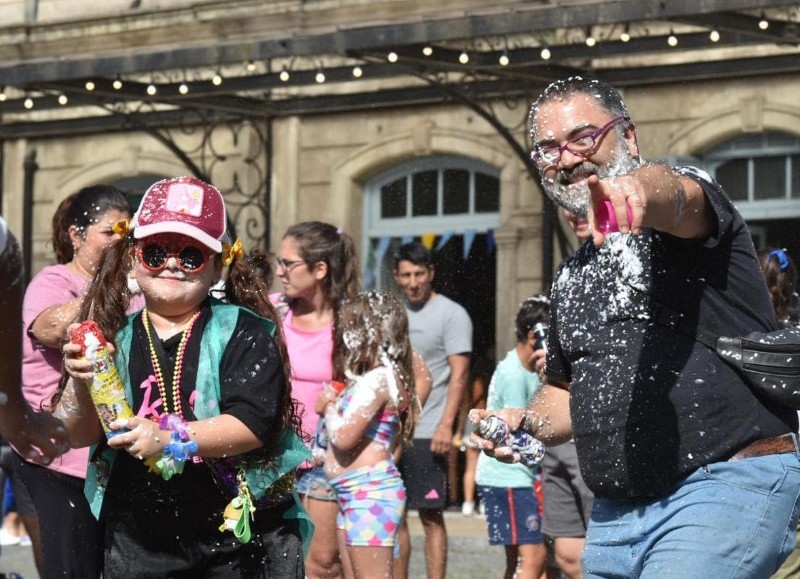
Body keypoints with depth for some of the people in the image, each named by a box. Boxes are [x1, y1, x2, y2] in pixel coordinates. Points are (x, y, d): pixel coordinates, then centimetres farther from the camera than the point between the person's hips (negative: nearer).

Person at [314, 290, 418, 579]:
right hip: (356, 493, 11)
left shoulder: (378, 379, -15)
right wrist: (332, 407, 7)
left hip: (371, 491, -11)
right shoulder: (373, 378, 17)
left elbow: (343, 436, -20)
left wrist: (329, 407, -3)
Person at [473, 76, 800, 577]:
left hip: (729, 484, -8)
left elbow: (674, 194, -28)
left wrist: (638, 191, -52)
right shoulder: (573, 277, 20)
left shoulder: (690, 194, -2)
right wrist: (529, 422, 9)